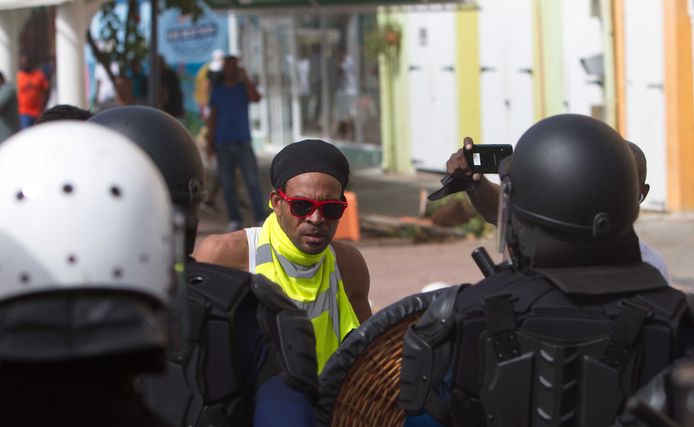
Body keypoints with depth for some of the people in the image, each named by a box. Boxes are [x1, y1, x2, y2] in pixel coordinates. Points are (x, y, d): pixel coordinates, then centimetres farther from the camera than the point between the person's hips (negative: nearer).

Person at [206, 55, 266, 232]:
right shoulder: (217, 90, 10)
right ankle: (234, 220, 7)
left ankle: (260, 217, -8)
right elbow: (212, 117, 10)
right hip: (223, 143, 1)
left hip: (243, 142, -1)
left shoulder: (244, 87, 7)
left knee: (252, 181, -9)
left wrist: (245, 79, -12)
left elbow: (256, 98, -15)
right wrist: (210, 142, 6)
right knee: (227, 183, 1)